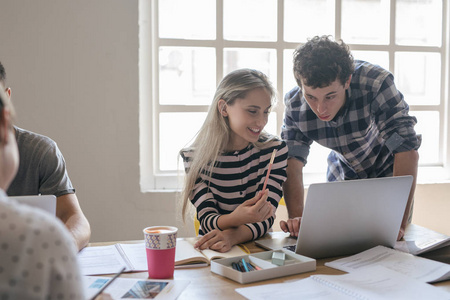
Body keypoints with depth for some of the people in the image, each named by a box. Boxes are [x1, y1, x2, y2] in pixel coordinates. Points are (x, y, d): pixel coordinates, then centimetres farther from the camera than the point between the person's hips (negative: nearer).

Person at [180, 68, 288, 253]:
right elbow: (207, 219, -10)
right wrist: (236, 219, -33)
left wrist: (233, 235, -30)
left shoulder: (275, 150, -3)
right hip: (211, 253, -1)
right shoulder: (194, 157, -5)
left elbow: (267, 217, -9)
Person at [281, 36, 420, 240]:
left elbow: (407, 151, -37)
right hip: (343, 176, 2)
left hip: (388, 174, -2)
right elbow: (291, 162, -23)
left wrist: (399, 223, -44)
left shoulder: (376, 83, -36)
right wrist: (296, 217, -41)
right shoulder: (294, 104, -25)